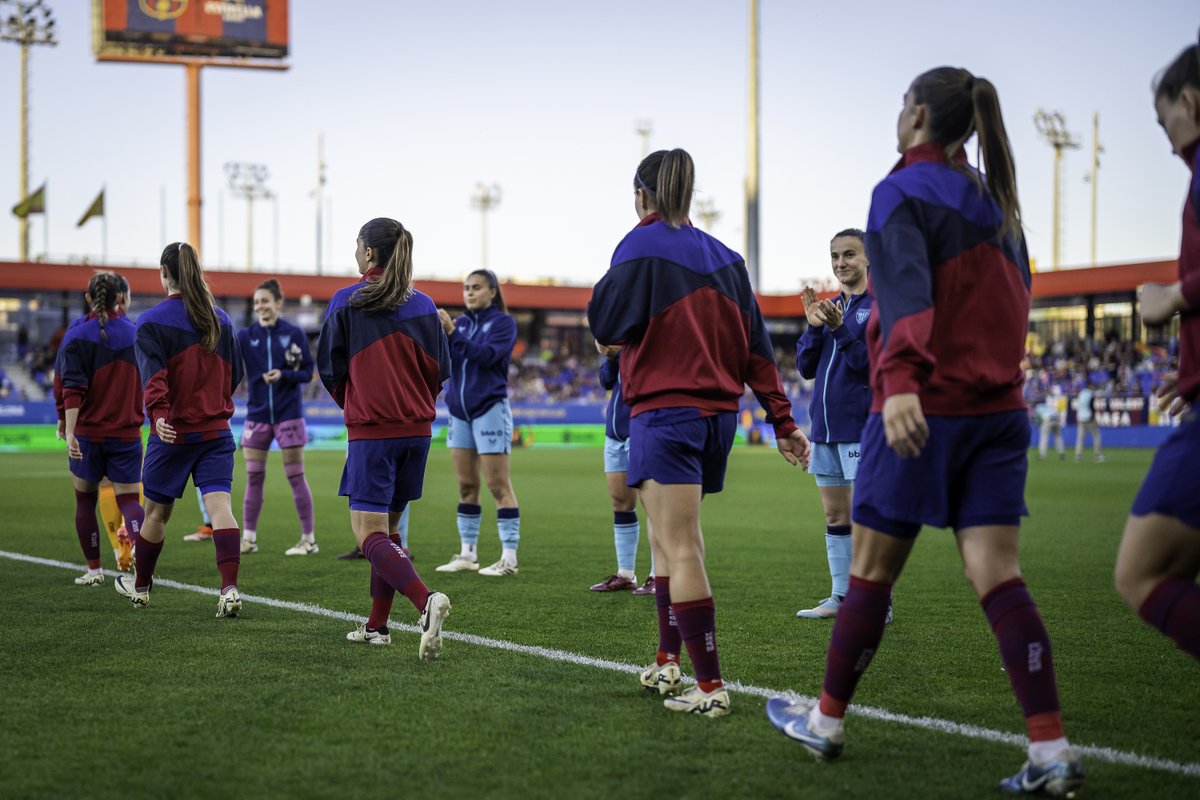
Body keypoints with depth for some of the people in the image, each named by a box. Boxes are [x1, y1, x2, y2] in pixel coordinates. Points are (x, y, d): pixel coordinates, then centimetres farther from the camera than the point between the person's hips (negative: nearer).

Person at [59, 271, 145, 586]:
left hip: (87, 433, -2)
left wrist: (68, 428, -19)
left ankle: (94, 569, 20)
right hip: (127, 432, 2)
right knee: (129, 499, 1)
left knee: (85, 501, 14)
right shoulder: (135, 334, 3)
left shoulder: (76, 336, -6)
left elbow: (73, 389, -16)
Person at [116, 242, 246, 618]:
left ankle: (140, 586, 32)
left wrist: (158, 413, -33)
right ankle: (230, 588, -23)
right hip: (217, 431, 3)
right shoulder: (220, 319, 8)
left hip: (172, 432, -3)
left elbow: (153, 375, -21)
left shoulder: (151, 321, -7)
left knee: (157, 512, 13)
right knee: (220, 505, -7)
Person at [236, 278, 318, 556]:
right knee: (253, 477, 5)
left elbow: (307, 372, -2)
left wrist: (283, 375, -20)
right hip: (257, 415, 3)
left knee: (296, 476, 0)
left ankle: (309, 540, 6)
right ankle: (248, 538, 14)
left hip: (288, 414, -3)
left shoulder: (294, 334, -3)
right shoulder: (246, 335, 3)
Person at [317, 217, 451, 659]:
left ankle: (426, 600, -31)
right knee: (387, 527, 18)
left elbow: (329, 368, 0)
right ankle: (377, 625, 21)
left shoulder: (346, 302, -6)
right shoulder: (423, 306, 5)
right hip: (417, 429, 5)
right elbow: (440, 369, 8)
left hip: (370, 429, -5)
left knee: (370, 536, -7)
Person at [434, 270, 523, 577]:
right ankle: (468, 554, 13)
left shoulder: (503, 322, -3)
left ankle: (509, 558, -7)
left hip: (490, 410, -6)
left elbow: (487, 355, -18)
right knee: (466, 486, 7)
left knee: (498, 485, -7)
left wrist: (452, 332, -23)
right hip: (459, 411, 6)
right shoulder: (461, 322, 11)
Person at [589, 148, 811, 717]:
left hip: (664, 412, -7)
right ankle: (668, 662, 23)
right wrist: (782, 420, 10)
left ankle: (710, 686, -14)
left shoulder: (642, 245, -6)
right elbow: (757, 346, 10)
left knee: (682, 552, -10)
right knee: (666, 539, 21)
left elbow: (605, 325, -9)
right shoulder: (723, 257, 12)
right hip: (718, 414, 7)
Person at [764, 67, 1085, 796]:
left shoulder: (903, 194, -7)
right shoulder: (996, 202, 14)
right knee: (998, 575, -1)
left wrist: (901, 379, -35)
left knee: (871, 572, 8)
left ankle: (827, 721, 23)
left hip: (924, 409, -6)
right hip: (998, 408, 6)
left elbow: (905, 287, -23)